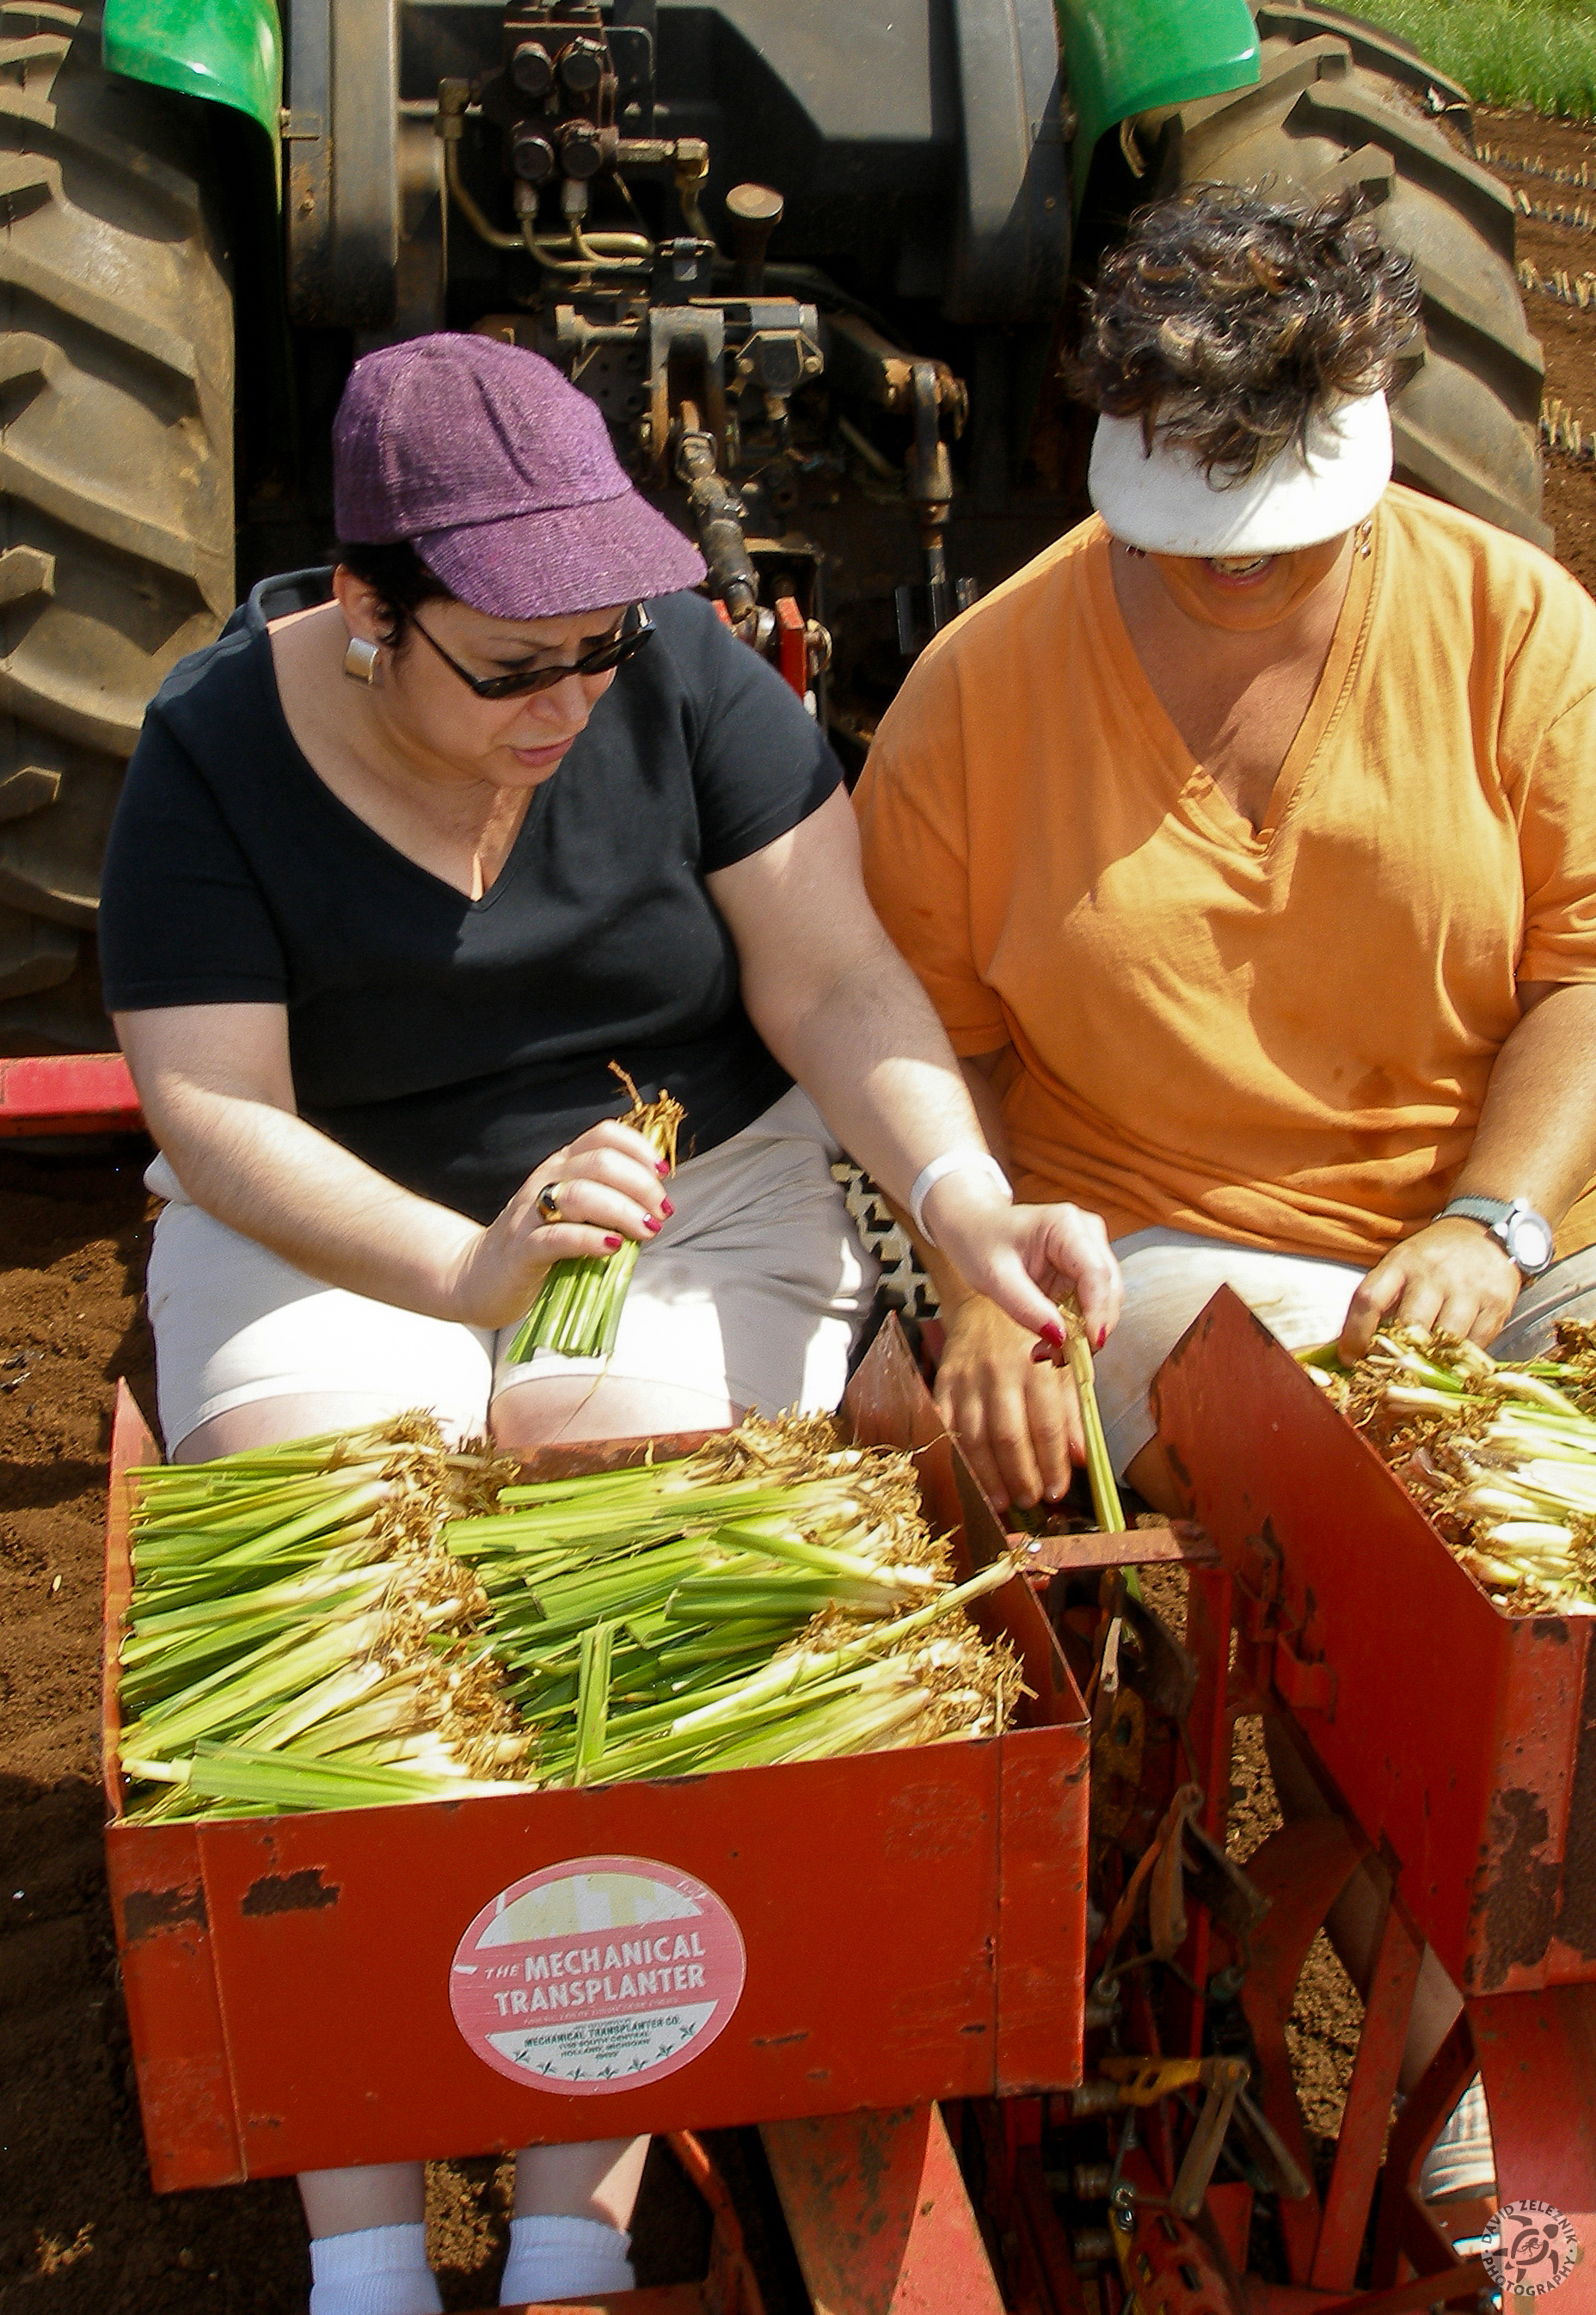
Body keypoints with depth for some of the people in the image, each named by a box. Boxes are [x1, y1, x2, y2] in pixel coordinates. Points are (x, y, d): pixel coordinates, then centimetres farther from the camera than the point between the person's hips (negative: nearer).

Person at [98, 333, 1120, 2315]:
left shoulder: (682, 670, -8)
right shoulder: (218, 752, -9)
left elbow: (833, 981, -9)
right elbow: (213, 1111, -15)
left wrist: (965, 1194, -27)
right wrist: (463, 1267, -33)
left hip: (705, 1188, 0)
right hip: (340, 1233, 1)